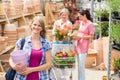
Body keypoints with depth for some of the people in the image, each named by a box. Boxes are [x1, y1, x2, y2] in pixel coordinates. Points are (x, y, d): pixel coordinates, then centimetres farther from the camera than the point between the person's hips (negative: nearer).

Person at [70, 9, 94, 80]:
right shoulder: (81, 23, 14)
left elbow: (91, 36, -10)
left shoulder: (90, 24, -8)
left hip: (83, 47, -7)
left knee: (81, 65, -7)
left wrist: (80, 37, -14)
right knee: (79, 65, 11)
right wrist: (73, 35, 4)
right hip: (78, 45, 7)